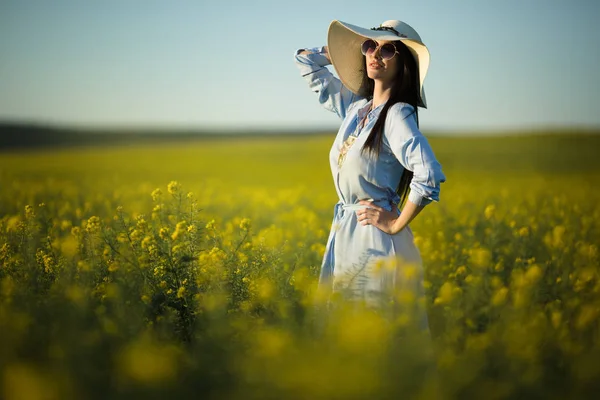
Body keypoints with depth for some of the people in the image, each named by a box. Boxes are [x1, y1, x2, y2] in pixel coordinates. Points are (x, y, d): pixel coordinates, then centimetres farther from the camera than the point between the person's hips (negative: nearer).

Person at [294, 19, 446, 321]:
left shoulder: (397, 115, -15)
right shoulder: (355, 107, 8)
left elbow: (429, 176, -29)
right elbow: (307, 61, 19)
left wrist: (396, 225, -19)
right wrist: (350, 47, 10)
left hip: (376, 240, -8)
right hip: (344, 236, 8)